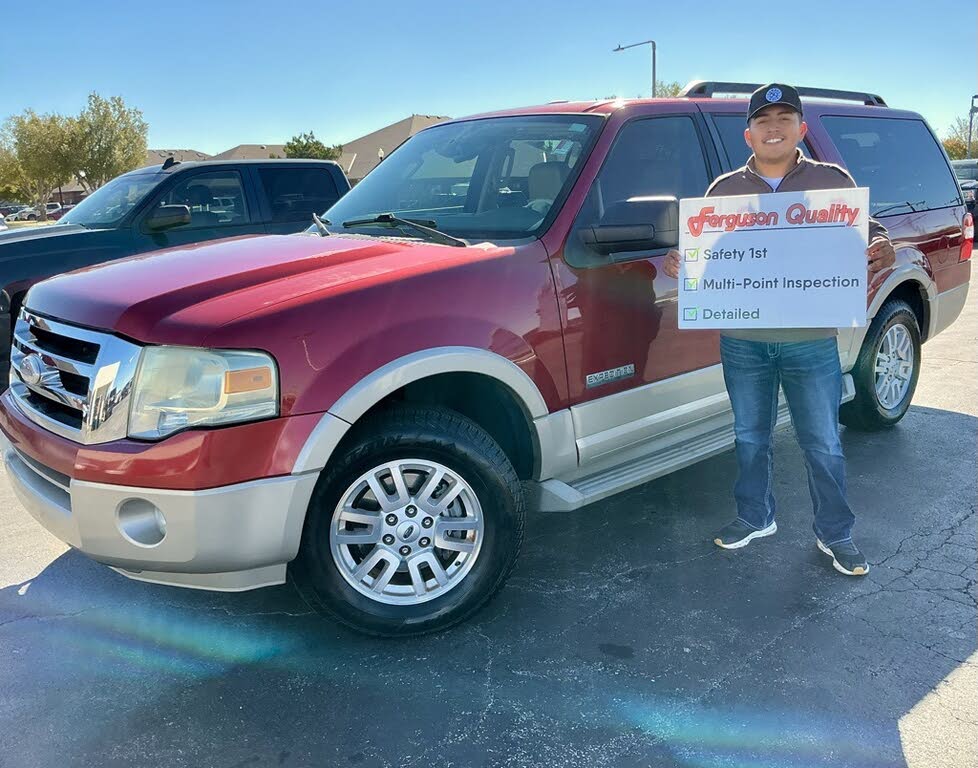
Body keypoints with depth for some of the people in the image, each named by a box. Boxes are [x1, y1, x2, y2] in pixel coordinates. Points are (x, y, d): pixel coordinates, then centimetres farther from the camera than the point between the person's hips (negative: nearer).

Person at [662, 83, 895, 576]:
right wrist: (679, 264, -11)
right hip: (743, 341, 2)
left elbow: (869, 233, 6)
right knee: (751, 438, 15)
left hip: (812, 342, -1)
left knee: (823, 445, 6)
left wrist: (883, 252, -18)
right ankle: (755, 518, 33)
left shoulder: (833, 181, 4)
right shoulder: (724, 189, 8)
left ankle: (836, 534, 24)